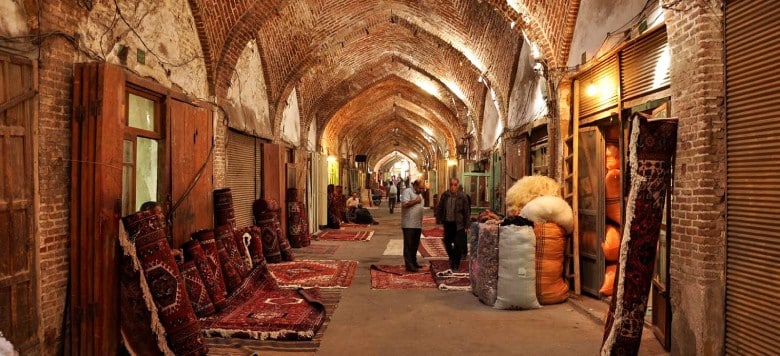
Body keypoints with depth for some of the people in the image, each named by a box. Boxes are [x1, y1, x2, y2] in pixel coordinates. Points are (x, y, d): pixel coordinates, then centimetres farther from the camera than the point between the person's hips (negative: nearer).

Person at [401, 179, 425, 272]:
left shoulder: (419, 194, 20)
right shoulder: (407, 192, -8)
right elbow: (405, 204, -22)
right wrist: (415, 201, -13)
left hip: (417, 225, 9)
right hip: (409, 225, -9)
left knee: (415, 245, 13)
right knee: (408, 245, -6)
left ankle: (413, 263, 22)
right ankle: (409, 265, -5)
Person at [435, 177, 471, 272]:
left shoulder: (462, 196, -9)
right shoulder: (445, 195, 0)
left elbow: (467, 211, -4)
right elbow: (439, 208, 8)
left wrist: (467, 225, -5)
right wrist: (439, 220, 4)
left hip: (458, 224, -3)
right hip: (447, 223, 4)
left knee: (458, 245, -2)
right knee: (447, 243, 15)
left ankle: (455, 266, 9)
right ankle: (452, 257, 44)